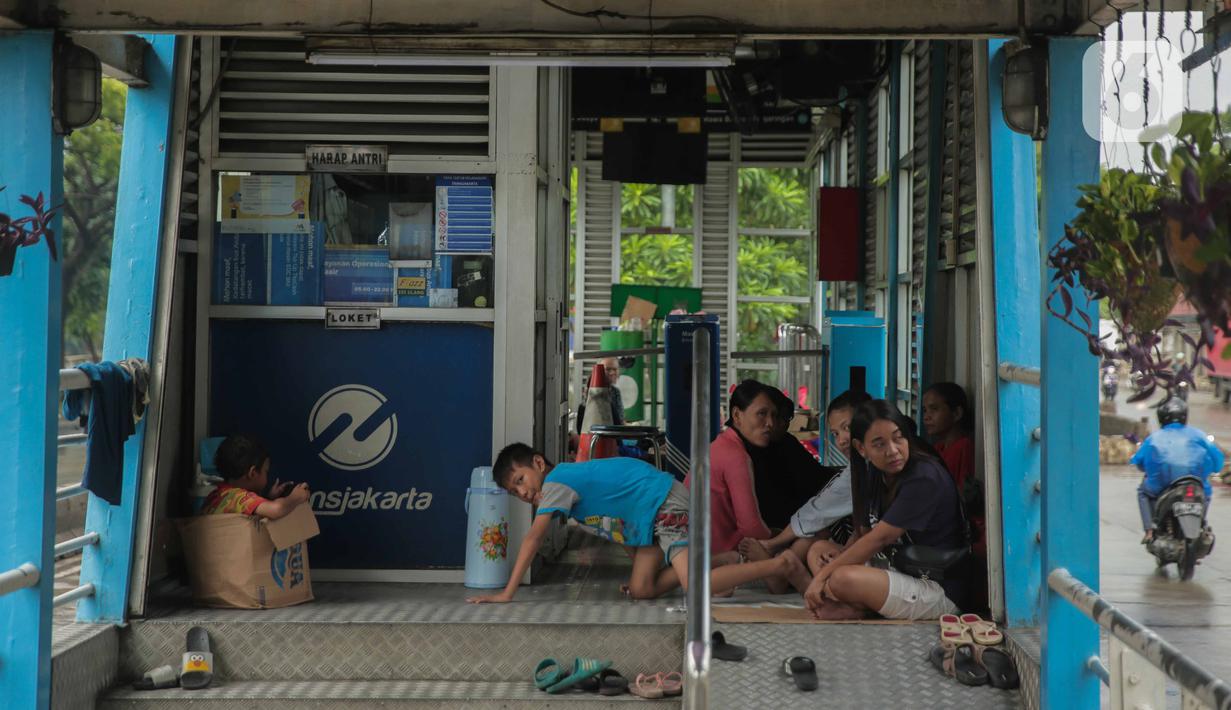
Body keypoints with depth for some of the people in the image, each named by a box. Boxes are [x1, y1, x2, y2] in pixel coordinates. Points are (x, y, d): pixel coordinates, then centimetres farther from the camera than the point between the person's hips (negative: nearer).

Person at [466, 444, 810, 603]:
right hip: (651, 517, 10)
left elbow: (534, 538, -22)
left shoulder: (556, 481, -15)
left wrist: (507, 594, -24)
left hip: (665, 504, -10)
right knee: (640, 590, 3)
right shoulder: (565, 482, 14)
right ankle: (724, 563, 9)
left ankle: (780, 565, -13)